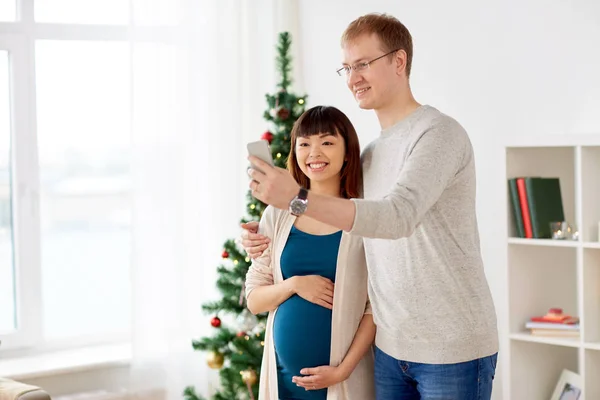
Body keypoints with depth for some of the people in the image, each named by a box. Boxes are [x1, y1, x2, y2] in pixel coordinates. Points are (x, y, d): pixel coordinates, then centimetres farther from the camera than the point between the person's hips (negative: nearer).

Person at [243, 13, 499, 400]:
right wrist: (274, 242, 2)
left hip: (453, 349, -7)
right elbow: (350, 231, 19)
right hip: (391, 346, 7)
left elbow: (399, 216, -28)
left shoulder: (438, 133, -13)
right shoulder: (370, 153, 12)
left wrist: (298, 199, -36)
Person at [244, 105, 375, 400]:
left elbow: (377, 306, -5)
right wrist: (294, 285, -12)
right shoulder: (277, 215, 2)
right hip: (283, 375, 3)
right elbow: (254, 300, 6)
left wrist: (343, 369, -13)